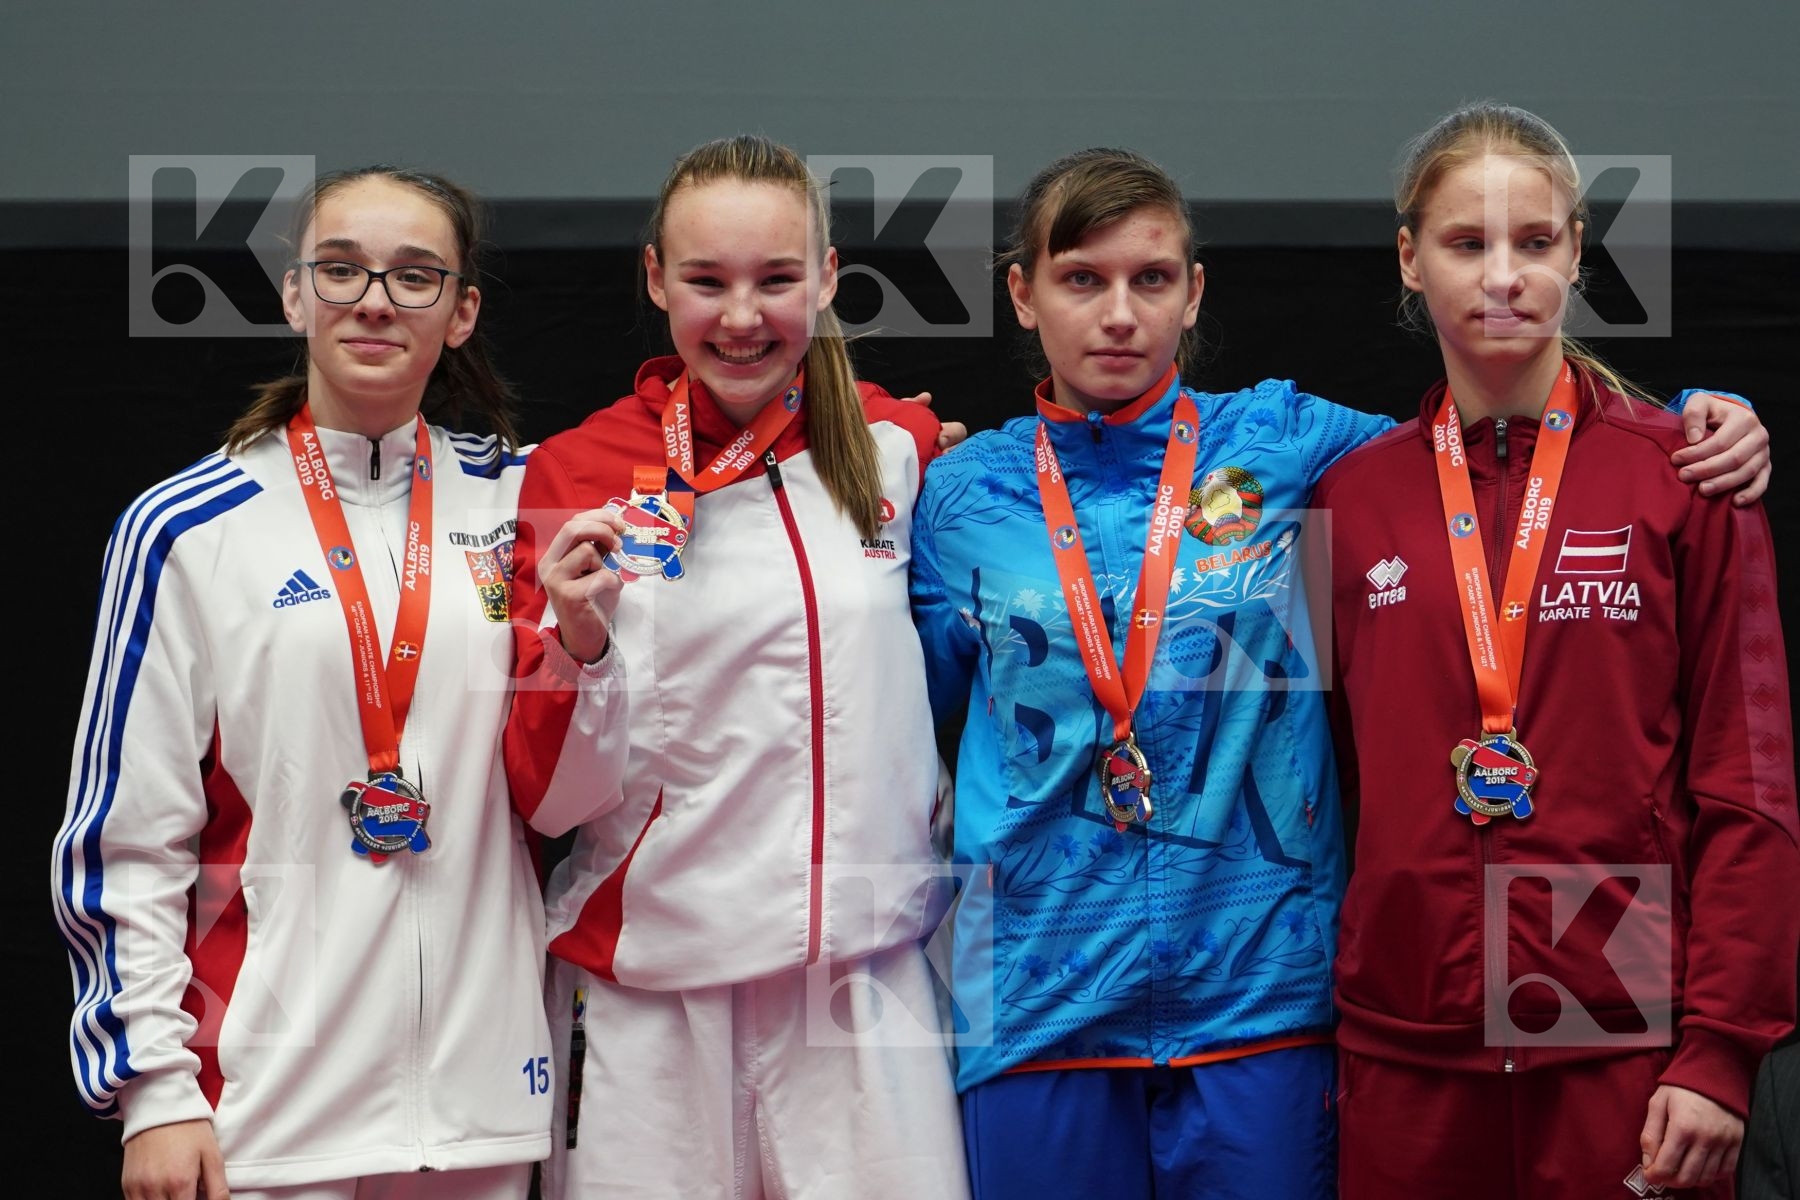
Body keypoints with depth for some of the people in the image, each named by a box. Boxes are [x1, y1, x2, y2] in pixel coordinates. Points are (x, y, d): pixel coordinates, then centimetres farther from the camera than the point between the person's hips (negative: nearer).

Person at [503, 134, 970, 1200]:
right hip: (651, 990, -2)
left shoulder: (897, 446, 4)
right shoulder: (580, 473, -2)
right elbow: (552, 795, -6)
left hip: (869, 978, 2)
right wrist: (578, 641, -21)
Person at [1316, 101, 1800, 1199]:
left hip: (1627, 1053, -2)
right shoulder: (1354, 497, 7)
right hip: (1406, 1050, 2)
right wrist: (1313, 1034, 7)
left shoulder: (1683, 476, 0)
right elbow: (1335, 778, 13)